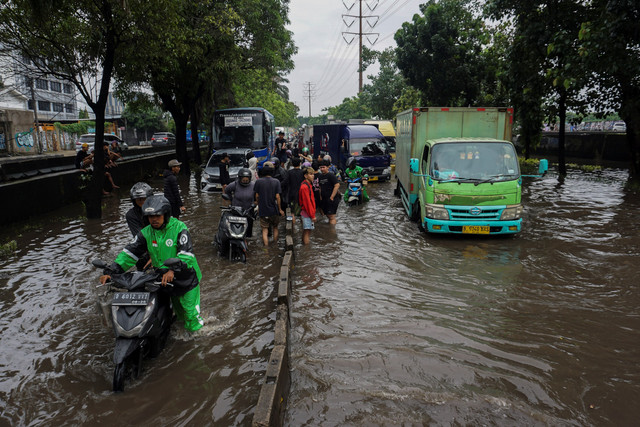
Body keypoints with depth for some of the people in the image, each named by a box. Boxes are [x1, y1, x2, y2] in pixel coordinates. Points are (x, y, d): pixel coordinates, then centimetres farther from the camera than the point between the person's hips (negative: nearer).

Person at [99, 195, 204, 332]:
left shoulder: (179, 228, -17)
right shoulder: (146, 233, -1)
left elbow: (186, 253, -26)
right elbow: (130, 252, -4)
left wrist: (173, 270, -42)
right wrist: (110, 271, -16)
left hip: (185, 276, -5)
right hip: (165, 278, 5)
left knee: (190, 312, 0)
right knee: (178, 310, 20)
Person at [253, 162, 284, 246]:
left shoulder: (258, 181, -6)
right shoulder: (276, 181, -8)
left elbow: (257, 196, -2)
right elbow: (277, 196, -9)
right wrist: (280, 209, 1)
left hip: (263, 210, -1)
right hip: (274, 210, 1)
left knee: (265, 230, 5)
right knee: (275, 228, 20)